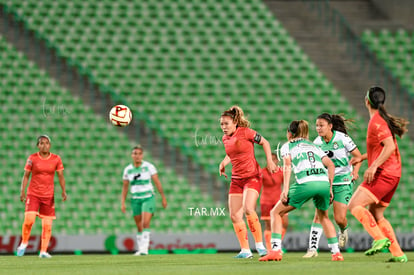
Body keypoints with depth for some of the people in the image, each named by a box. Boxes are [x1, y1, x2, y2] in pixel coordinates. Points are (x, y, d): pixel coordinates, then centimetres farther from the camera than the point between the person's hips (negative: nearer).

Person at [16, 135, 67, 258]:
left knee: (47, 225, -2)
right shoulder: (32, 158, -1)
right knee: (29, 220, -16)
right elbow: (26, 175, 3)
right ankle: (24, 243, 8)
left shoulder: (56, 159, 1)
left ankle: (43, 251, 7)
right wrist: (22, 191, -5)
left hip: (48, 196, 1)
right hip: (33, 194, -1)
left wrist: (63, 191, -11)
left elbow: (60, 176, 3)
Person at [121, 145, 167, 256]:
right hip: (135, 200, 3)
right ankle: (140, 250, 15)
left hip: (148, 198, -3)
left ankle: (144, 249, -23)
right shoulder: (128, 169, 4)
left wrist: (163, 198, -2)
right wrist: (122, 203, 4)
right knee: (139, 228, 6)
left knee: (145, 224, -19)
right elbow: (125, 187, 10)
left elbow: (157, 182, -2)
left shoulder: (149, 166, -5)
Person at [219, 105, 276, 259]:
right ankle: (245, 250, 7)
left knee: (248, 209, -26)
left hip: (252, 177, -7)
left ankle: (260, 245, -15)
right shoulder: (225, 139, 8)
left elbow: (264, 142, 0)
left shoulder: (245, 132, -11)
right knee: (234, 216, -2)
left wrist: (269, 161, -7)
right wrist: (223, 163, 6)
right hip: (236, 179, 7)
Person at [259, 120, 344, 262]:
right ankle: (336, 252, 19)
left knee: (276, 213, 11)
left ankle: (275, 250, -4)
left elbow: (287, 166, 2)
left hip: (305, 182, -4)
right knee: (323, 216, 30)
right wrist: (330, 187, 21)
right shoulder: (314, 146, 32)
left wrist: (285, 189, -5)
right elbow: (331, 165, 20)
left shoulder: (287, 146, 20)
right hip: (324, 181, 4)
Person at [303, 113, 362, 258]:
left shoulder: (342, 138, -11)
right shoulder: (317, 142, -1)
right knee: (319, 213, -12)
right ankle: (313, 248, -10)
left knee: (340, 218, -8)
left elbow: (358, 156, -4)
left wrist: (355, 172, -19)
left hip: (343, 182, -3)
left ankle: (343, 230, 29)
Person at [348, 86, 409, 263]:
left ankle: (380, 239, -24)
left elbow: (390, 146, -25)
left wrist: (373, 166, -27)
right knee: (376, 215, 14)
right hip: (392, 175, 10)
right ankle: (398, 253, 10)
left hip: (384, 174, -10)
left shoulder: (376, 122, -13)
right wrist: (362, 157, 28)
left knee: (354, 205, -14)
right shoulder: (382, 119, 17)